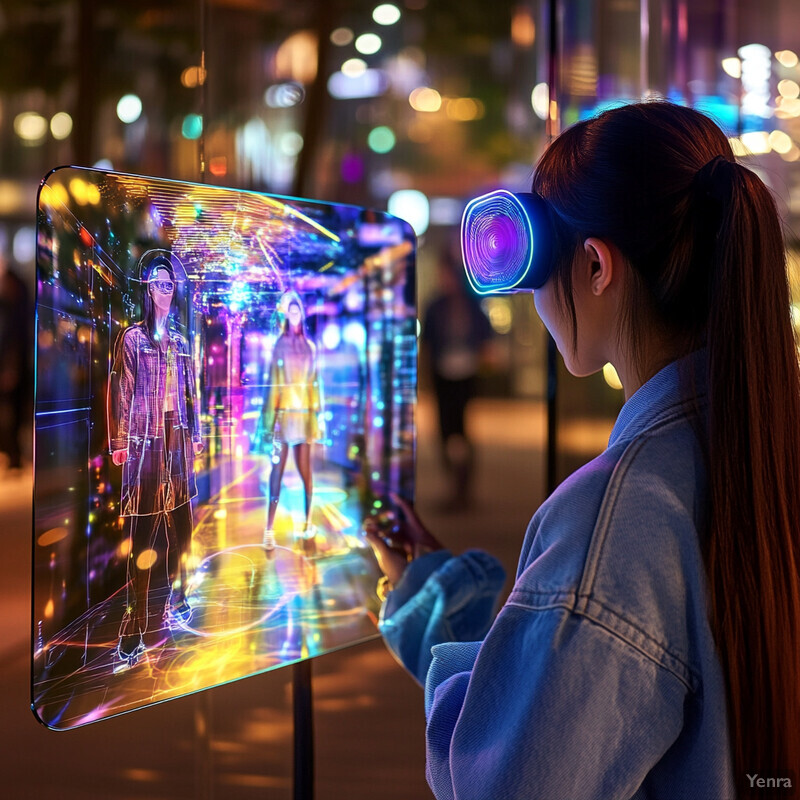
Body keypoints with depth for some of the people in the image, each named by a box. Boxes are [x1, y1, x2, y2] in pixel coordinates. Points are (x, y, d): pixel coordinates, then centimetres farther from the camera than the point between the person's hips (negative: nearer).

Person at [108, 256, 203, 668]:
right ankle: (133, 628, -6)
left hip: (177, 438, 6)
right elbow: (121, 390, -5)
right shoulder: (132, 337, -1)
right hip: (145, 441, -5)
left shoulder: (179, 341, 15)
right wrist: (119, 443, -9)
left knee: (180, 524, 9)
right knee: (142, 530, -8)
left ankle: (177, 602, 24)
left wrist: (195, 434, 17)